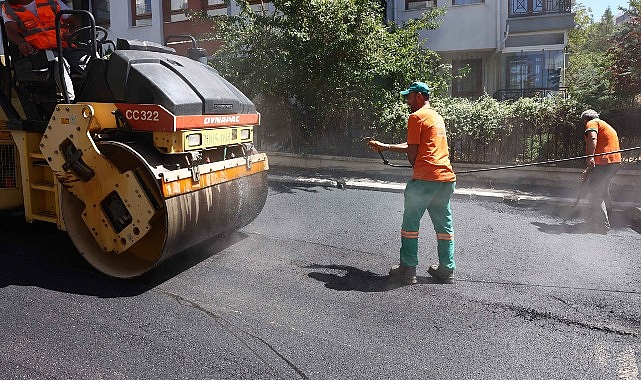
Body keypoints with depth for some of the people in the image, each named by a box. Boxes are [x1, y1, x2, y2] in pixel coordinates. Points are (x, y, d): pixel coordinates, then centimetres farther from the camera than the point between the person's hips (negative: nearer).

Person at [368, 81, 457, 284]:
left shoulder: (416, 117, -4)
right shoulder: (437, 116, 22)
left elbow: (412, 152, -8)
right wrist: (384, 147, 26)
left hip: (425, 178, -8)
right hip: (447, 177, 8)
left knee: (410, 223, 3)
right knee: (444, 225, 13)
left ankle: (408, 269, 6)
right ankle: (447, 270, 19)